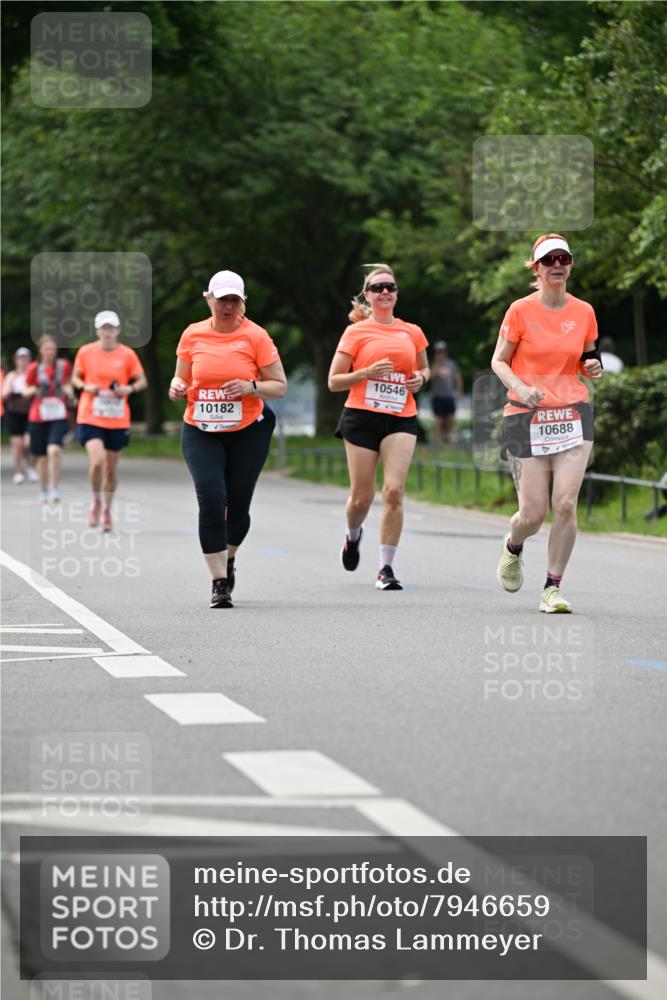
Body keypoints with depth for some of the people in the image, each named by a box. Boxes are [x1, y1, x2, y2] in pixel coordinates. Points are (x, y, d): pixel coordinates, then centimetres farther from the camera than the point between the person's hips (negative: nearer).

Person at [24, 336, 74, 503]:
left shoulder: (64, 365, 2)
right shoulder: (34, 368, -1)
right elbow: (25, 391, 7)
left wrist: (69, 392, -5)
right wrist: (33, 390, -15)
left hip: (59, 416, -1)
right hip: (38, 417, 1)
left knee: (54, 450, -22)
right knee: (42, 457, 6)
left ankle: (55, 490, -18)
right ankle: (43, 492, 22)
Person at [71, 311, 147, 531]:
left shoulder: (127, 354, 0)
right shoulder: (85, 352, 0)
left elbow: (142, 381, 7)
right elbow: (75, 378, 11)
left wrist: (130, 389, -14)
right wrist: (85, 387, -11)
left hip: (118, 420, 2)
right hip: (90, 418, -1)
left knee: (111, 469, 7)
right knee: (97, 461, -21)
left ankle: (107, 509, 30)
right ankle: (96, 501, 5)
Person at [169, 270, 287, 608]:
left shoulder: (255, 336, -5)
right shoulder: (192, 335, 1)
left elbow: (280, 386, -2)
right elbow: (181, 378, 12)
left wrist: (251, 387, -20)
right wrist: (176, 387, -11)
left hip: (248, 431, -1)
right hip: (200, 432, 1)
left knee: (238, 506, 5)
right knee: (211, 501, -15)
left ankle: (228, 559, 39)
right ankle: (219, 582, -9)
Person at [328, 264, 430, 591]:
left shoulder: (412, 332, 11)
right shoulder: (356, 332, 2)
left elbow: (423, 368, 28)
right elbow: (334, 382, 2)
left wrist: (420, 378, 5)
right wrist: (367, 373, -14)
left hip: (401, 419, 2)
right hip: (362, 417, -2)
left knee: (394, 490, -14)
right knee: (362, 497, 3)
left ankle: (386, 569, -7)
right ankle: (353, 535, 40)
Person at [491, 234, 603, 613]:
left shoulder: (584, 312, 6)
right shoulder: (521, 311, -3)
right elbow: (499, 361, 2)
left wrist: (593, 367, -4)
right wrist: (521, 388, -16)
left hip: (574, 414, 2)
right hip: (527, 417, -2)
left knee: (566, 504, -12)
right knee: (534, 513, -3)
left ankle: (553, 588, 1)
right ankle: (513, 548, 34)